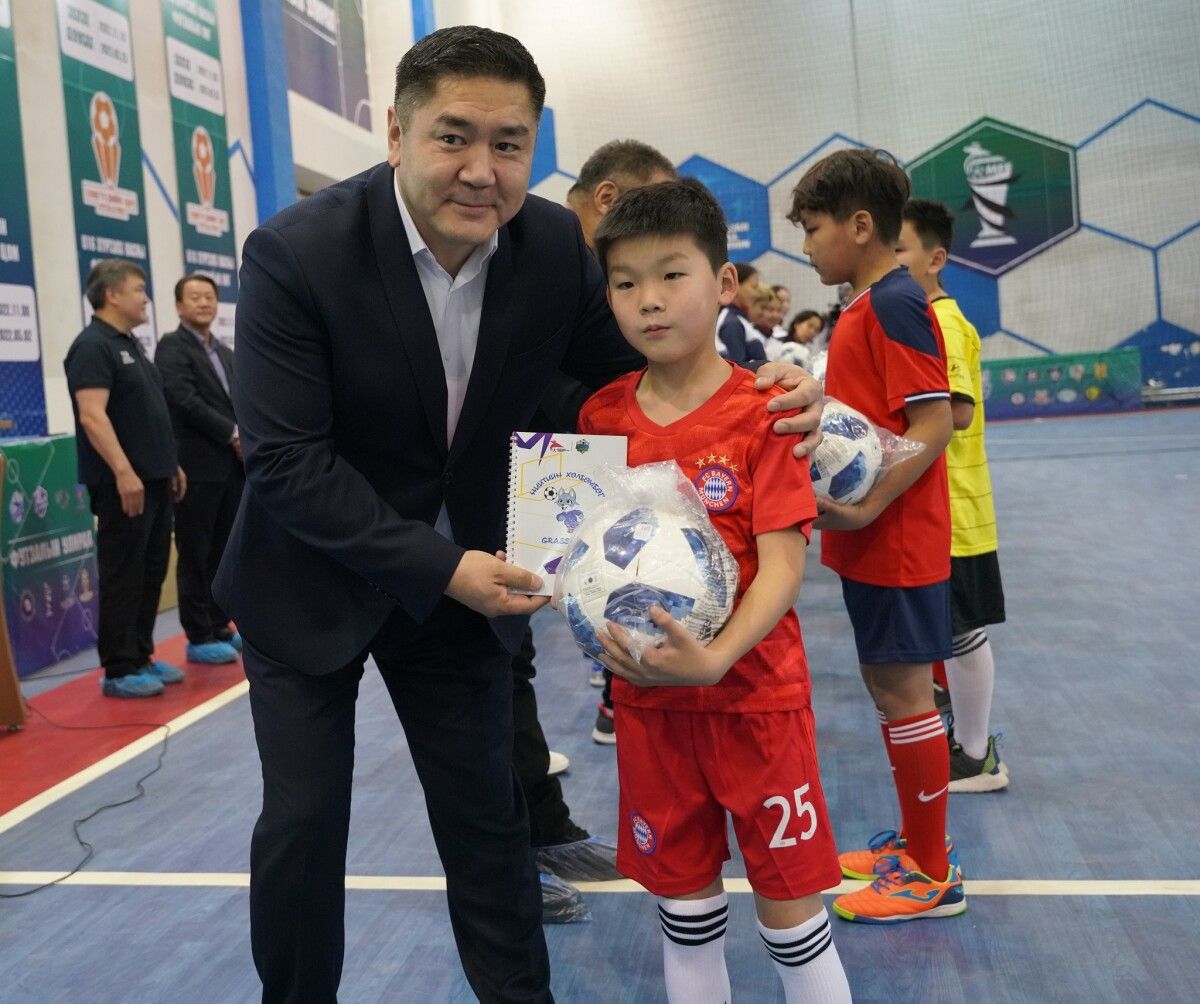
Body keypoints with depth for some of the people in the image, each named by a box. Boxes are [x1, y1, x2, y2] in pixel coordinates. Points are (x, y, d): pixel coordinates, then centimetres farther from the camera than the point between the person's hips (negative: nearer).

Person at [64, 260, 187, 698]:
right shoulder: (92, 346, -12)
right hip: (124, 484, -9)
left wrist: (171, 464, 21)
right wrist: (123, 471, -27)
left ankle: (141, 656, 22)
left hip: (155, 480, 9)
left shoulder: (130, 344, 17)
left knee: (152, 574, 13)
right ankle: (119, 670, 3)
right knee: (123, 578, -4)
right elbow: (92, 417, -21)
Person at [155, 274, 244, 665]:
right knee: (196, 555, 0)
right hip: (198, 467, -7)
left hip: (232, 465, 7)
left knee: (223, 552, 12)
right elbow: (185, 401, -16)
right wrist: (234, 435, -14)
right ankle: (199, 637, 6)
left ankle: (219, 627, 21)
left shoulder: (225, 352, 19)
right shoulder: (172, 347, -4)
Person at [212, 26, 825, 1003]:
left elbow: (632, 366, 1)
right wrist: (442, 567, -27)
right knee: (303, 820, 6)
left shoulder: (555, 245, -12)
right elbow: (286, 462, -23)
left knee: (487, 819, 12)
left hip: (463, 580, 3)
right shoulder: (295, 253, -23)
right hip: (311, 585, -2)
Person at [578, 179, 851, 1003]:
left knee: (789, 905, 8)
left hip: (756, 696, -3)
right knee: (684, 904, 17)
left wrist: (715, 657, -31)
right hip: (648, 702, 4)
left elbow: (783, 565, -16)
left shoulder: (762, 412, -11)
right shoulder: (601, 417, 1)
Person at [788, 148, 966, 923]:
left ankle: (932, 874, 14)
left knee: (903, 692, 0)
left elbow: (934, 424, -22)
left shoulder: (894, 305, -16)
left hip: (895, 539, -9)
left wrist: (866, 507, -26)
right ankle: (916, 840, 32)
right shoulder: (869, 305, 12)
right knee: (892, 687, 17)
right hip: (875, 541, 9)